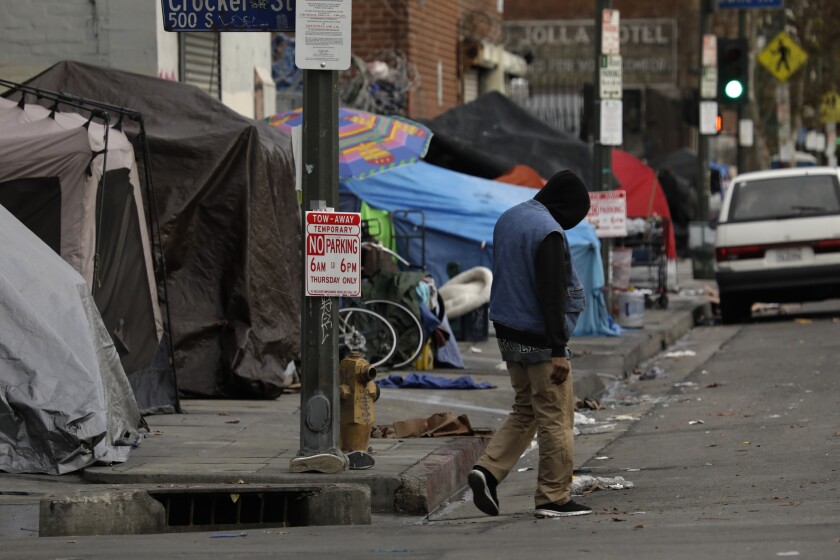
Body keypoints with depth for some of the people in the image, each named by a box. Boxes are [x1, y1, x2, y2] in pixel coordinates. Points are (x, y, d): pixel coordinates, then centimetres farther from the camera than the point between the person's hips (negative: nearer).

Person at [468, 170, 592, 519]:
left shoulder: (508, 220, 11)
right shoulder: (548, 232, -18)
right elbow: (551, 295, -22)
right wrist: (558, 351, -21)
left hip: (509, 333, 9)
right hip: (539, 339, -9)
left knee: (525, 410, 18)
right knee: (556, 418, -1)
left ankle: (488, 469, 3)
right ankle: (554, 498, 3)